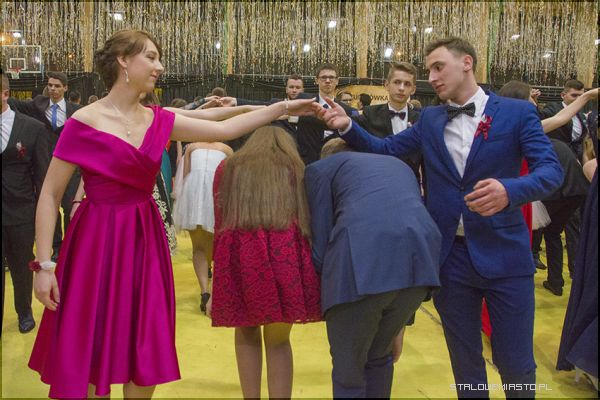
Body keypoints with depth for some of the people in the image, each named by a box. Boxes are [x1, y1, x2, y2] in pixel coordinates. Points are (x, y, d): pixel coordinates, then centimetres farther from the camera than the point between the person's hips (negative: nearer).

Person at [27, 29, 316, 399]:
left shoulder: (159, 121, 4)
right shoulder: (84, 122, -11)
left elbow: (225, 130, 5)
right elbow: (50, 195, -9)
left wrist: (283, 108, 3)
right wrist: (43, 264, -13)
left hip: (145, 240, 5)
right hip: (97, 242, -5)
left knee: (147, 355, 11)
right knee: (89, 356, 6)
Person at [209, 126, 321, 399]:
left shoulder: (228, 168, 24)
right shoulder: (294, 169, 23)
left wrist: (216, 290, 31)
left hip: (239, 252, 0)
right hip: (286, 252, 0)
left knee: (246, 334, 21)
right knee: (278, 340, 16)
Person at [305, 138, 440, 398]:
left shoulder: (321, 168, 22)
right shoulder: (400, 165, 38)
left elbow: (320, 243, 13)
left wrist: (328, 284, 32)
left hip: (360, 261, -5)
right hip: (420, 257, 5)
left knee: (348, 371, 15)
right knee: (379, 357, 27)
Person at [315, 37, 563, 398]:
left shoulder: (517, 112, -3)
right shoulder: (430, 119, 9)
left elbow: (552, 170, -12)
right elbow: (386, 149, 11)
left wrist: (510, 190, -32)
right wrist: (347, 126, -6)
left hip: (504, 254, -3)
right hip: (449, 255, 3)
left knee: (515, 362, 7)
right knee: (465, 359, 16)